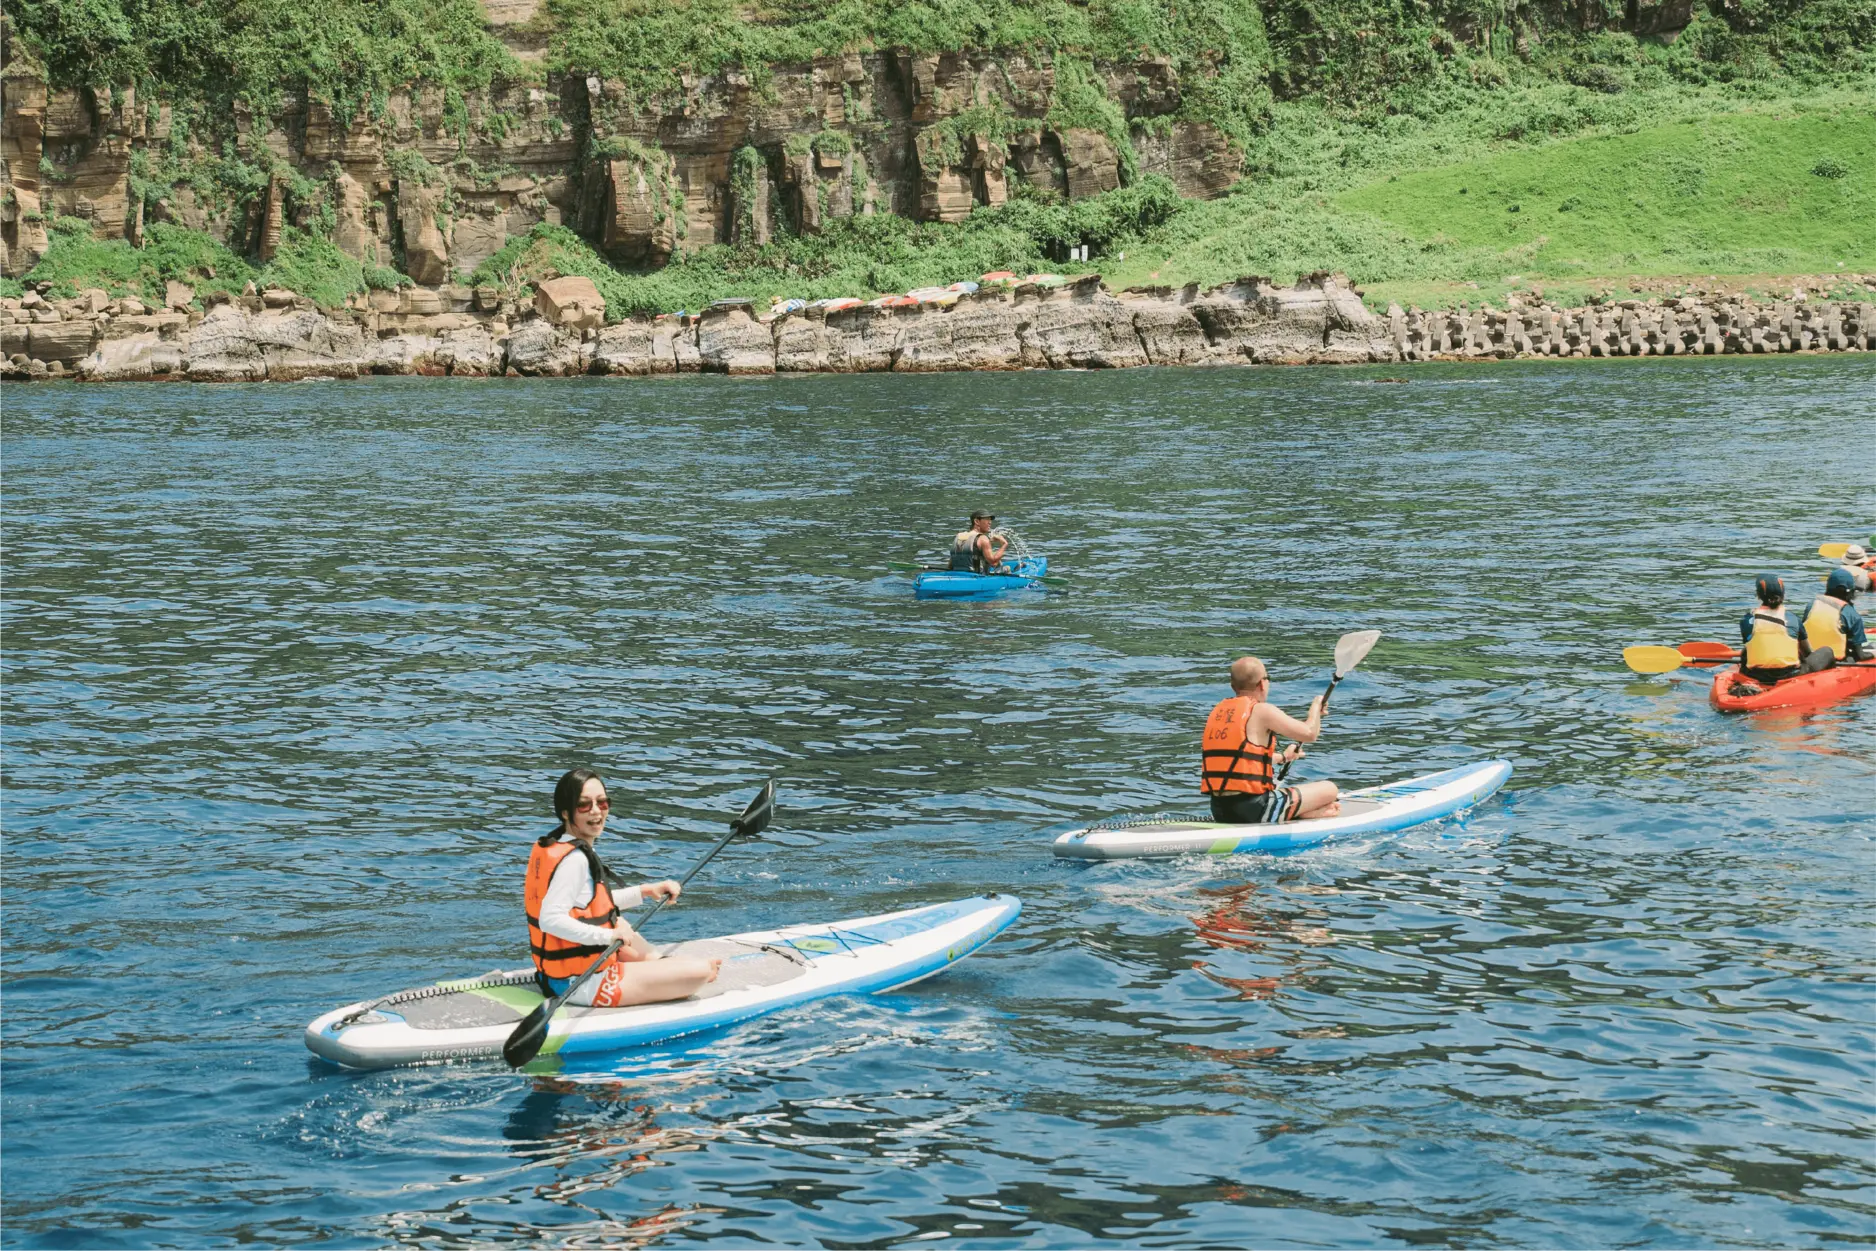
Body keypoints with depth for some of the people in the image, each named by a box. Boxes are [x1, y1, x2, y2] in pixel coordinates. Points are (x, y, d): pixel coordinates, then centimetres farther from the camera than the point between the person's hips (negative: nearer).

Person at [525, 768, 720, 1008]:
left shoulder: (551, 845, 8)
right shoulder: (574, 859, -21)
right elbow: (550, 918, -32)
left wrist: (645, 891, 15)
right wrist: (608, 936, -27)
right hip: (583, 986, -10)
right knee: (702, 972, -8)